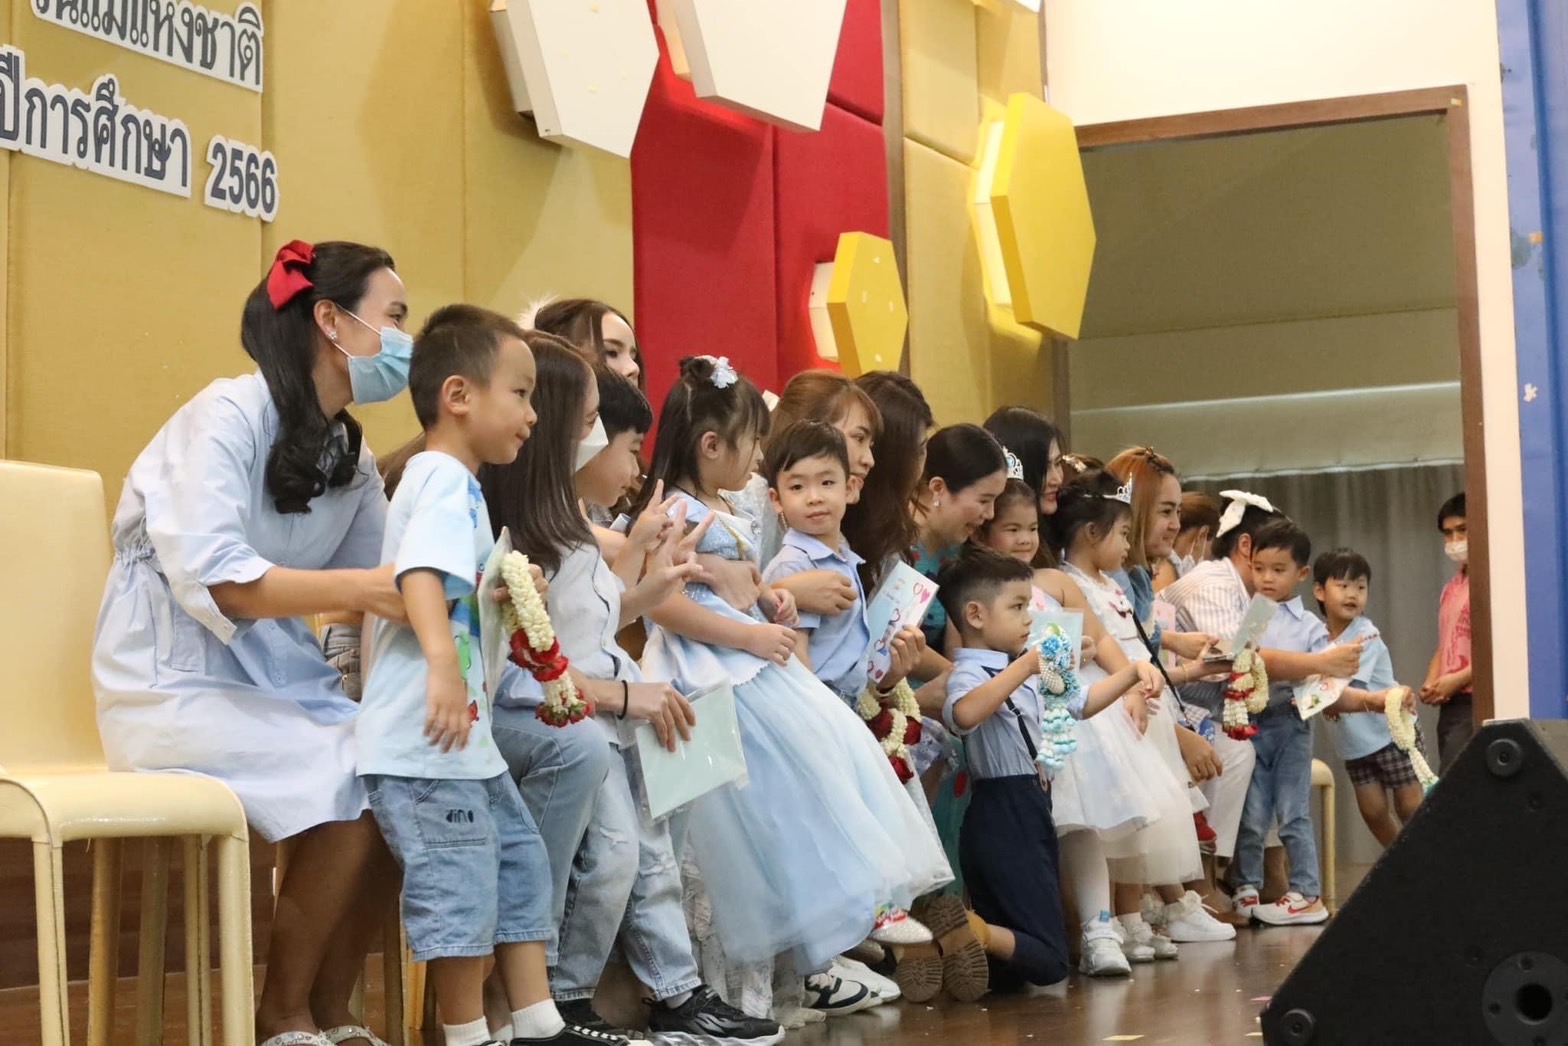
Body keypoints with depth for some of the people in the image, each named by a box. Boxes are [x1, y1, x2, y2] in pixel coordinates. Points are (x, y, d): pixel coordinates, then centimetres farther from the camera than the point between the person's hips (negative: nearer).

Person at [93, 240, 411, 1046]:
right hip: (175, 681, -8)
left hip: (276, 674, 8)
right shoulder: (228, 415, -15)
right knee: (350, 785, -24)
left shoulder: (353, 453, 10)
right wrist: (363, 588, -35)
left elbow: (384, 582, 1)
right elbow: (211, 579, -27)